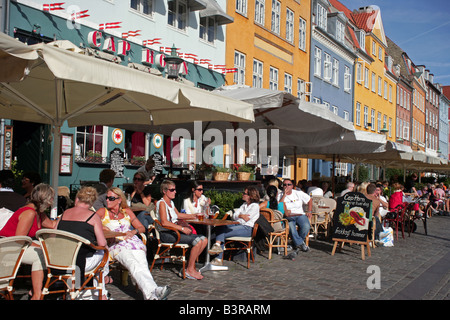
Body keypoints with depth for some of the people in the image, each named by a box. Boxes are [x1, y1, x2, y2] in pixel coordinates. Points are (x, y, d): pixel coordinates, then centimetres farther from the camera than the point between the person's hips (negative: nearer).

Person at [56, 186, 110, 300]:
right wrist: (93, 243, 14)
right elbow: (102, 243, -9)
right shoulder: (93, 216, -5)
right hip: (83, 263, -5)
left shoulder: (64, 214, 8)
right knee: (103, 252, 25)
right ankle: (102, 294, 34)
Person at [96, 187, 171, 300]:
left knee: (142, 264, -31)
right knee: (133, 264, -35)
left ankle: (149, 295, -53)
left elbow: (142, 228, 23)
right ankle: (152, 291, -56)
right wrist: (100, 228, -8)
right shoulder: (102, 212, 18)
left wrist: (134, 231, 2)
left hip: (133, 242, 3)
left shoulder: (127, 211, 24)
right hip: (116, 245, -3)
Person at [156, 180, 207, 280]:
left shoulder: (171, 202, 19)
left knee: (204, 240, -5)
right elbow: (164, 222, -21)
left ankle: (190, 264, 4)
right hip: (166, 234, -9)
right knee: (197, 241, -25)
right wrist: (182, 228, -22)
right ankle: (190, 270, -13)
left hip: (175, 231, 9)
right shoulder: (161, 203, -9)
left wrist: (194, 216, 29)